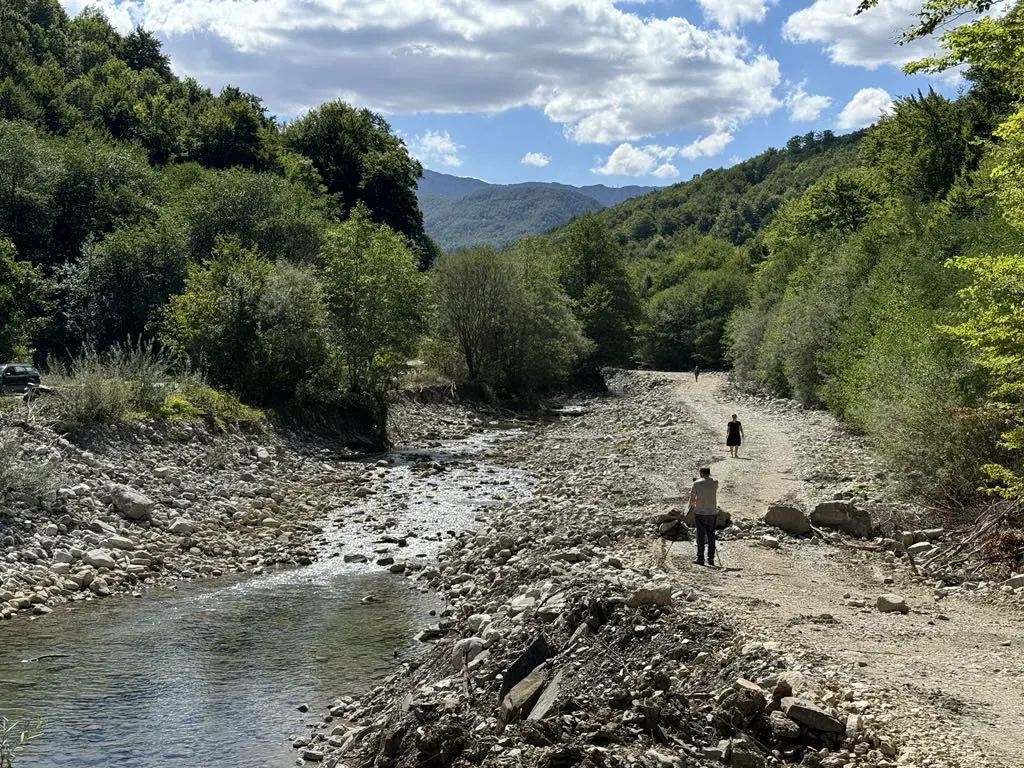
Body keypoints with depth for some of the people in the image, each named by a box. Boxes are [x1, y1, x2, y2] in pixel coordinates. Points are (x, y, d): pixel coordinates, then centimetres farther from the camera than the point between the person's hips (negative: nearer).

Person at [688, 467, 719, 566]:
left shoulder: (697, 483, -5)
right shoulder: (715, 482, 3)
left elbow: (692, 497, 0)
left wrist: (691, 505, 21)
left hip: (700, 513, -3)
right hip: (712, 513, 3)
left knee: (700, 536, 1)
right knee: (711, 536, 7)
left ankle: (700, 558, 0)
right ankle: (711, 559, 6)